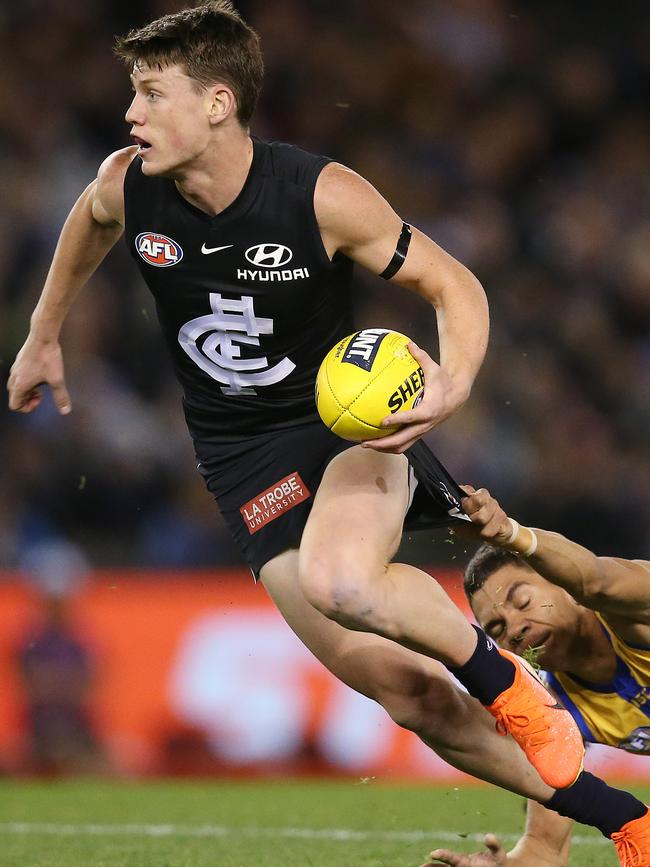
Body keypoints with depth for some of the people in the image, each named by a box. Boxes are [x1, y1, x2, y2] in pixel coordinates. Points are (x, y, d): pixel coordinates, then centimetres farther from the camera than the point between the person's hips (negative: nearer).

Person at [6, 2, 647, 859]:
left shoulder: (322, 196, -20)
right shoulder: (126, 186, -9)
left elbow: (454, 285, -10)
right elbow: (88, 226, 18)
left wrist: (454, 381, -29)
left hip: (347, 423, -4)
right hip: (245, 458, 4)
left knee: (338, 581, -39)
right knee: (405, 693, -6)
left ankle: (502, 678, -10)